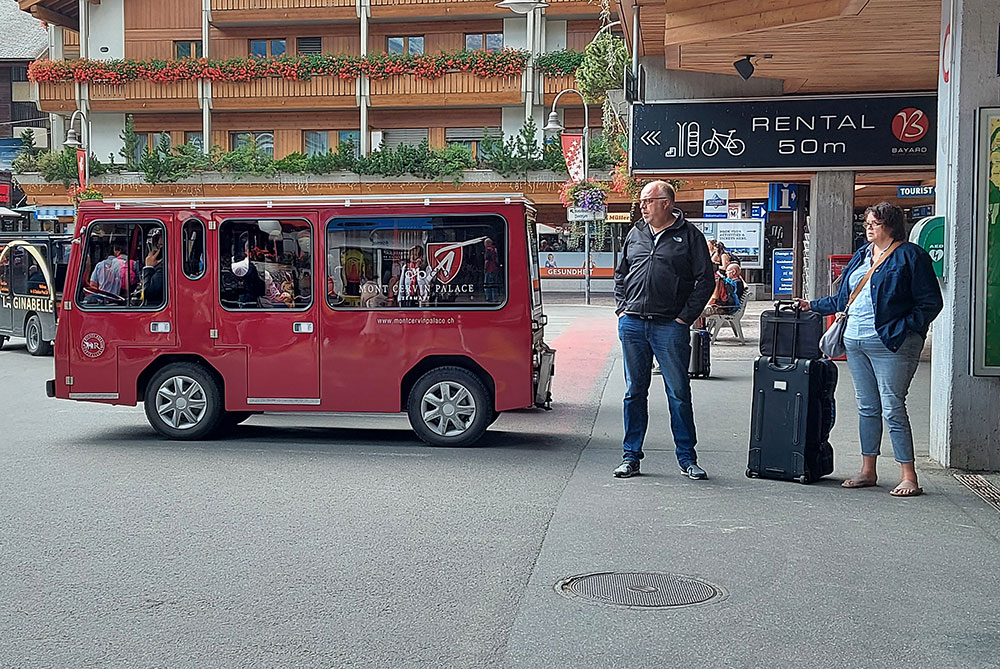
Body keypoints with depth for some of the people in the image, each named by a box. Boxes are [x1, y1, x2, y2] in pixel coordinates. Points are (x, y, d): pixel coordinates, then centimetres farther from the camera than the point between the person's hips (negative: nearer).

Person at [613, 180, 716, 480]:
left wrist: (685, 317, -6)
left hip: (670, 327, -4)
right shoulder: (635, 235, 14)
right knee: (634, 392, 9)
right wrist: (621, 308, 9)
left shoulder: (689, 236, 1)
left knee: (679, 393, 0)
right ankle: (631, 456, 16)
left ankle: (687, 458, 9)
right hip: (632, 324, 4)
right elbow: (620, 274, 22)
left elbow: (705, 279, -1)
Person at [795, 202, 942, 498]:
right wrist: (812, 305, 23)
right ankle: (868, 471, 18)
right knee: (867, 407, 11)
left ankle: (909, 477, -3)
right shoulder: (862, 255, 18)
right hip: (855, 342, 7)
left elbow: (930, 303, -7)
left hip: (890, 345, -7)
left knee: (892, 409, -8)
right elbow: (843, 298, 26)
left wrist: (902, 329, -16)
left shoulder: (910, 256, -4)